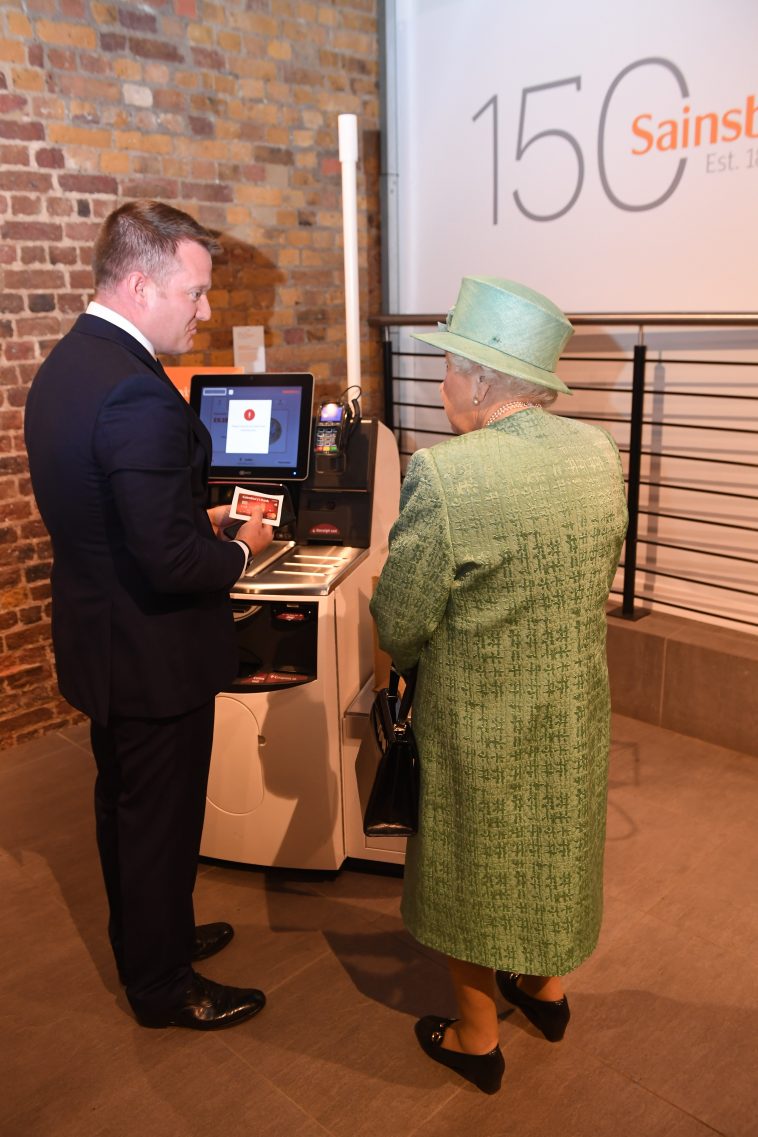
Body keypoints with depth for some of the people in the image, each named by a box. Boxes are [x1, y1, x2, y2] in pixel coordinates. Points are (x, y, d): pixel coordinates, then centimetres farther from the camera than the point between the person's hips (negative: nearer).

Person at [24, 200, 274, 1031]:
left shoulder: (61, 367, 4)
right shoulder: (138, 394, -28)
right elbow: (169, 563, -29)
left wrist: (200, 520, 9)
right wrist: (239, 550, -10)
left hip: (99, 644, 9)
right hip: (153, 656, -9)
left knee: (127, 807, 24)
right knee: (159, 821, 10)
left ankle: (148, 938, 47)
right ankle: (163, 986, 33)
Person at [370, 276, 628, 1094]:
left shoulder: (446, 474, -27)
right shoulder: (600, 454, -7)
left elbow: (399, 626, -20)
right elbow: (595, 582, 5)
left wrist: (411, 660, 2)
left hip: (479, 726, -6)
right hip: (574, 714, 6)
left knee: (471, 867, 17)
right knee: (552, 844, 27)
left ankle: (477, 1038, 38)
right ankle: (546, 988, 50)